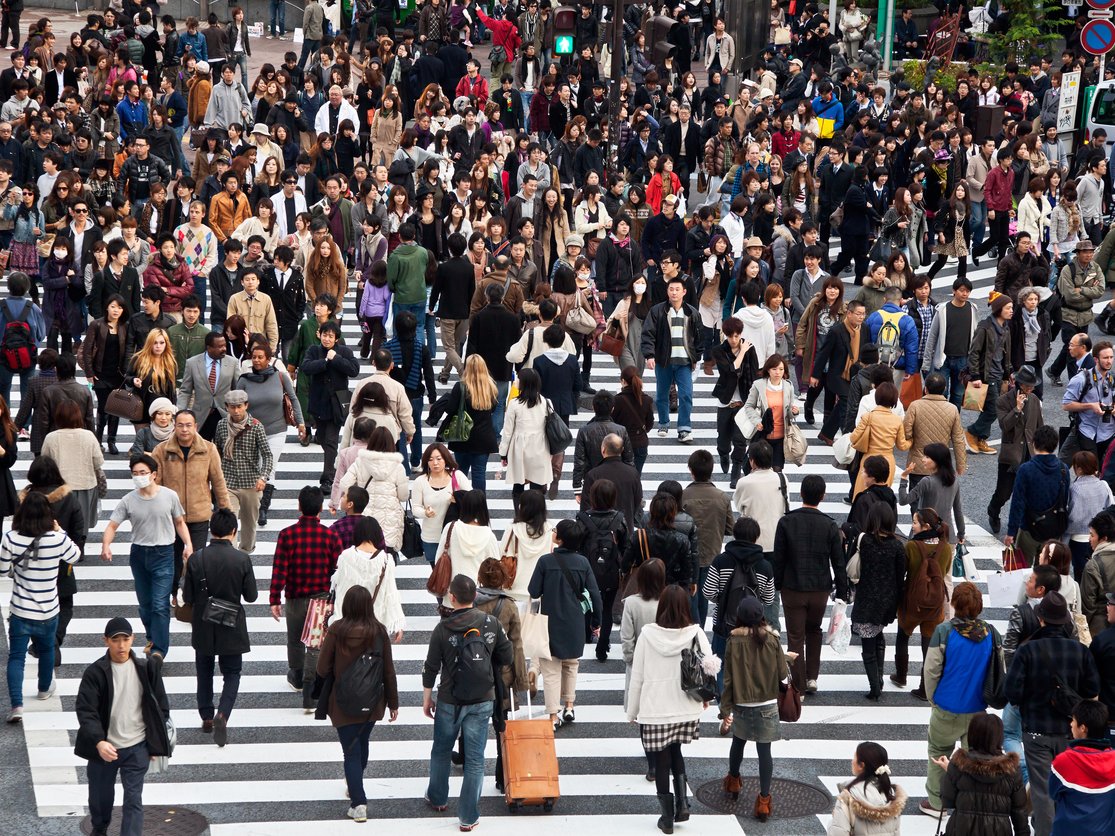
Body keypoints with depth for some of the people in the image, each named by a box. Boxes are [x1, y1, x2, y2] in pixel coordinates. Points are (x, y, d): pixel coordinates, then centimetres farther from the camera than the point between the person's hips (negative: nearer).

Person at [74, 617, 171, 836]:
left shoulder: (146, 669, -5)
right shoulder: (95, 672, -11)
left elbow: (160, 705, 4)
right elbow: (85, 710, -16)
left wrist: (156, 744, 5)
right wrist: (98, 742, -31)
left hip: (137, 747, 0)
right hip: (104, 747, 1)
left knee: (133, 799, -6)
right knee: (100, 794, 20)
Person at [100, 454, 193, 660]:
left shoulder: (169, 496, -6)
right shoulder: (128, 501, -4)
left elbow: (180, 522, 6)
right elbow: (112, 525, -5)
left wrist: (188, 544, -7)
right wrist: (106, 545, -24)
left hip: (163, 553, -3)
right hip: (138, 553, 3)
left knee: (160, 605, -10)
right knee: (145, 603, 16)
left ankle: (159, 650, -8)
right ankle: (152, 638, 37)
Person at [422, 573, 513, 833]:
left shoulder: (443, 629, -13)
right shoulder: (491, 623, -8)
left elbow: (430, 668, -7)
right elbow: (508, 658, 0)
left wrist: (427, 698, 6)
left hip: (449, 702, -1)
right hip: (483, 701, 1)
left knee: (441, 751, 22)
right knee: (474, 759, 6)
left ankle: (437, 799, 39)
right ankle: (468, 817, 9)